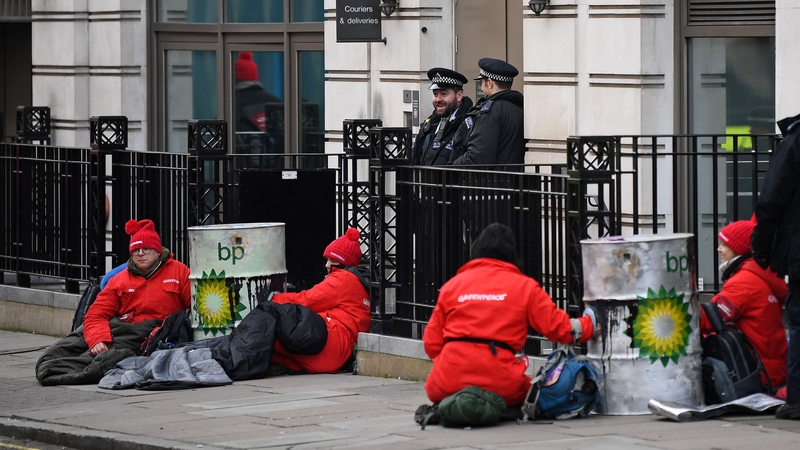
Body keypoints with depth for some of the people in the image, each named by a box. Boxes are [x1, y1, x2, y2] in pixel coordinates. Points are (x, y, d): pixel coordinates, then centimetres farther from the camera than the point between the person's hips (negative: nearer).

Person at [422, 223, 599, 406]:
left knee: (434, 390, 35)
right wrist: (589, 324, 26)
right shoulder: (524, 286, 7)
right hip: (498, 380, -1)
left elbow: (432, 343, 9)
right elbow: (558, 326, 7)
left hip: (450, 379, 1)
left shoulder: (452, 285, 11)